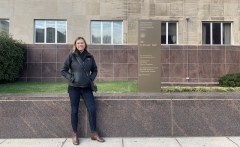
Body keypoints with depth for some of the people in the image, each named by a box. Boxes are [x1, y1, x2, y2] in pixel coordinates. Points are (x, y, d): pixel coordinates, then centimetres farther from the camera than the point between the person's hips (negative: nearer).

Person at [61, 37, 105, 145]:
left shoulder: (89, 57, 6)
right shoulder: (71, 56, -2)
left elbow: (94, 70, 17)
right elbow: (63, 70, 0)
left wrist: (91, 78, 1)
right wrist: (71, 78, -10)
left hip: (86, 88, 3)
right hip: (74, 88, -2)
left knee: (92, 109, 0)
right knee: (74, 110, 6)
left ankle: (94, 133, 16)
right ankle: (74, 135, 20)